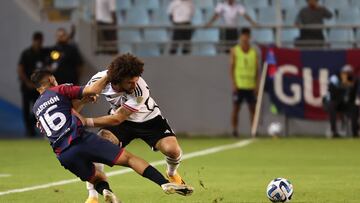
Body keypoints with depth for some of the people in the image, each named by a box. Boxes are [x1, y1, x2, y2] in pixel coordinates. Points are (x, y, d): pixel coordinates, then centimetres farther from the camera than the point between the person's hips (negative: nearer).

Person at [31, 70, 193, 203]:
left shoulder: (36, 109, 25)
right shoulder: (59, 90, 10)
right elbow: (93, 90, 0)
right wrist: (108, 75, 15)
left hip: (64, 155, 5)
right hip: (82, 140, -5)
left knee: (98, 178, 24)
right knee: (129, 158, -2)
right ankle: (165, 184, -17)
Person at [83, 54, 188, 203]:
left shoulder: (140, 90, -38)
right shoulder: (100, 79, -27)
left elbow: (117, 119, -35)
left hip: (149, 119, -2)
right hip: (121, 119, 2)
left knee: (172, 151, -21)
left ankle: (172, 173, 17)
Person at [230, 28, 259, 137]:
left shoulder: (254, 51, 9)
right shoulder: (235, 51, 3)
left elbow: (256, 69, 9)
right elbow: (231, 68, 0)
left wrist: (256, 84, 1)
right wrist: (233, 83, -9)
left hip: (251, 86, 2)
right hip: (238, 86, -2)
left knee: (253, 108, 0)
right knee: (236, 108, -2)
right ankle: (234, 130, 3)